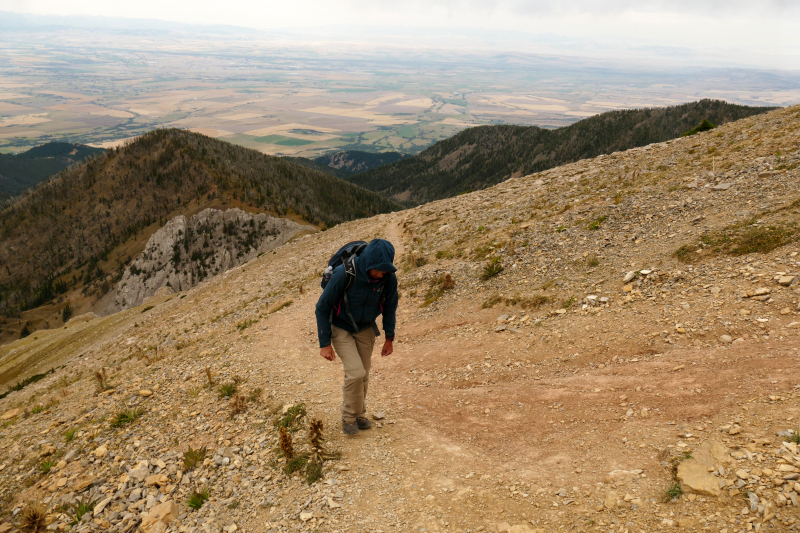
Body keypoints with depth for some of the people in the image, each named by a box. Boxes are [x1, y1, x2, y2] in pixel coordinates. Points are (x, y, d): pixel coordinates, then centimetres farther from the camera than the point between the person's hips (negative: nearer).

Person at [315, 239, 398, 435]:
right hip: (340, 328, -4)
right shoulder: (343, 274, -33)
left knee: (363, 375, 7)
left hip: (365, 328, 4)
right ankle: (349, 417, 10)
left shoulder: (389, 277, -22)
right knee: (356, 372, -14)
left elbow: (390, 306, -1)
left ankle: (359, 414, 31)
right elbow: (322, 308, -20)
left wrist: (389, 338, 3)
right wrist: (325, 343, -18)